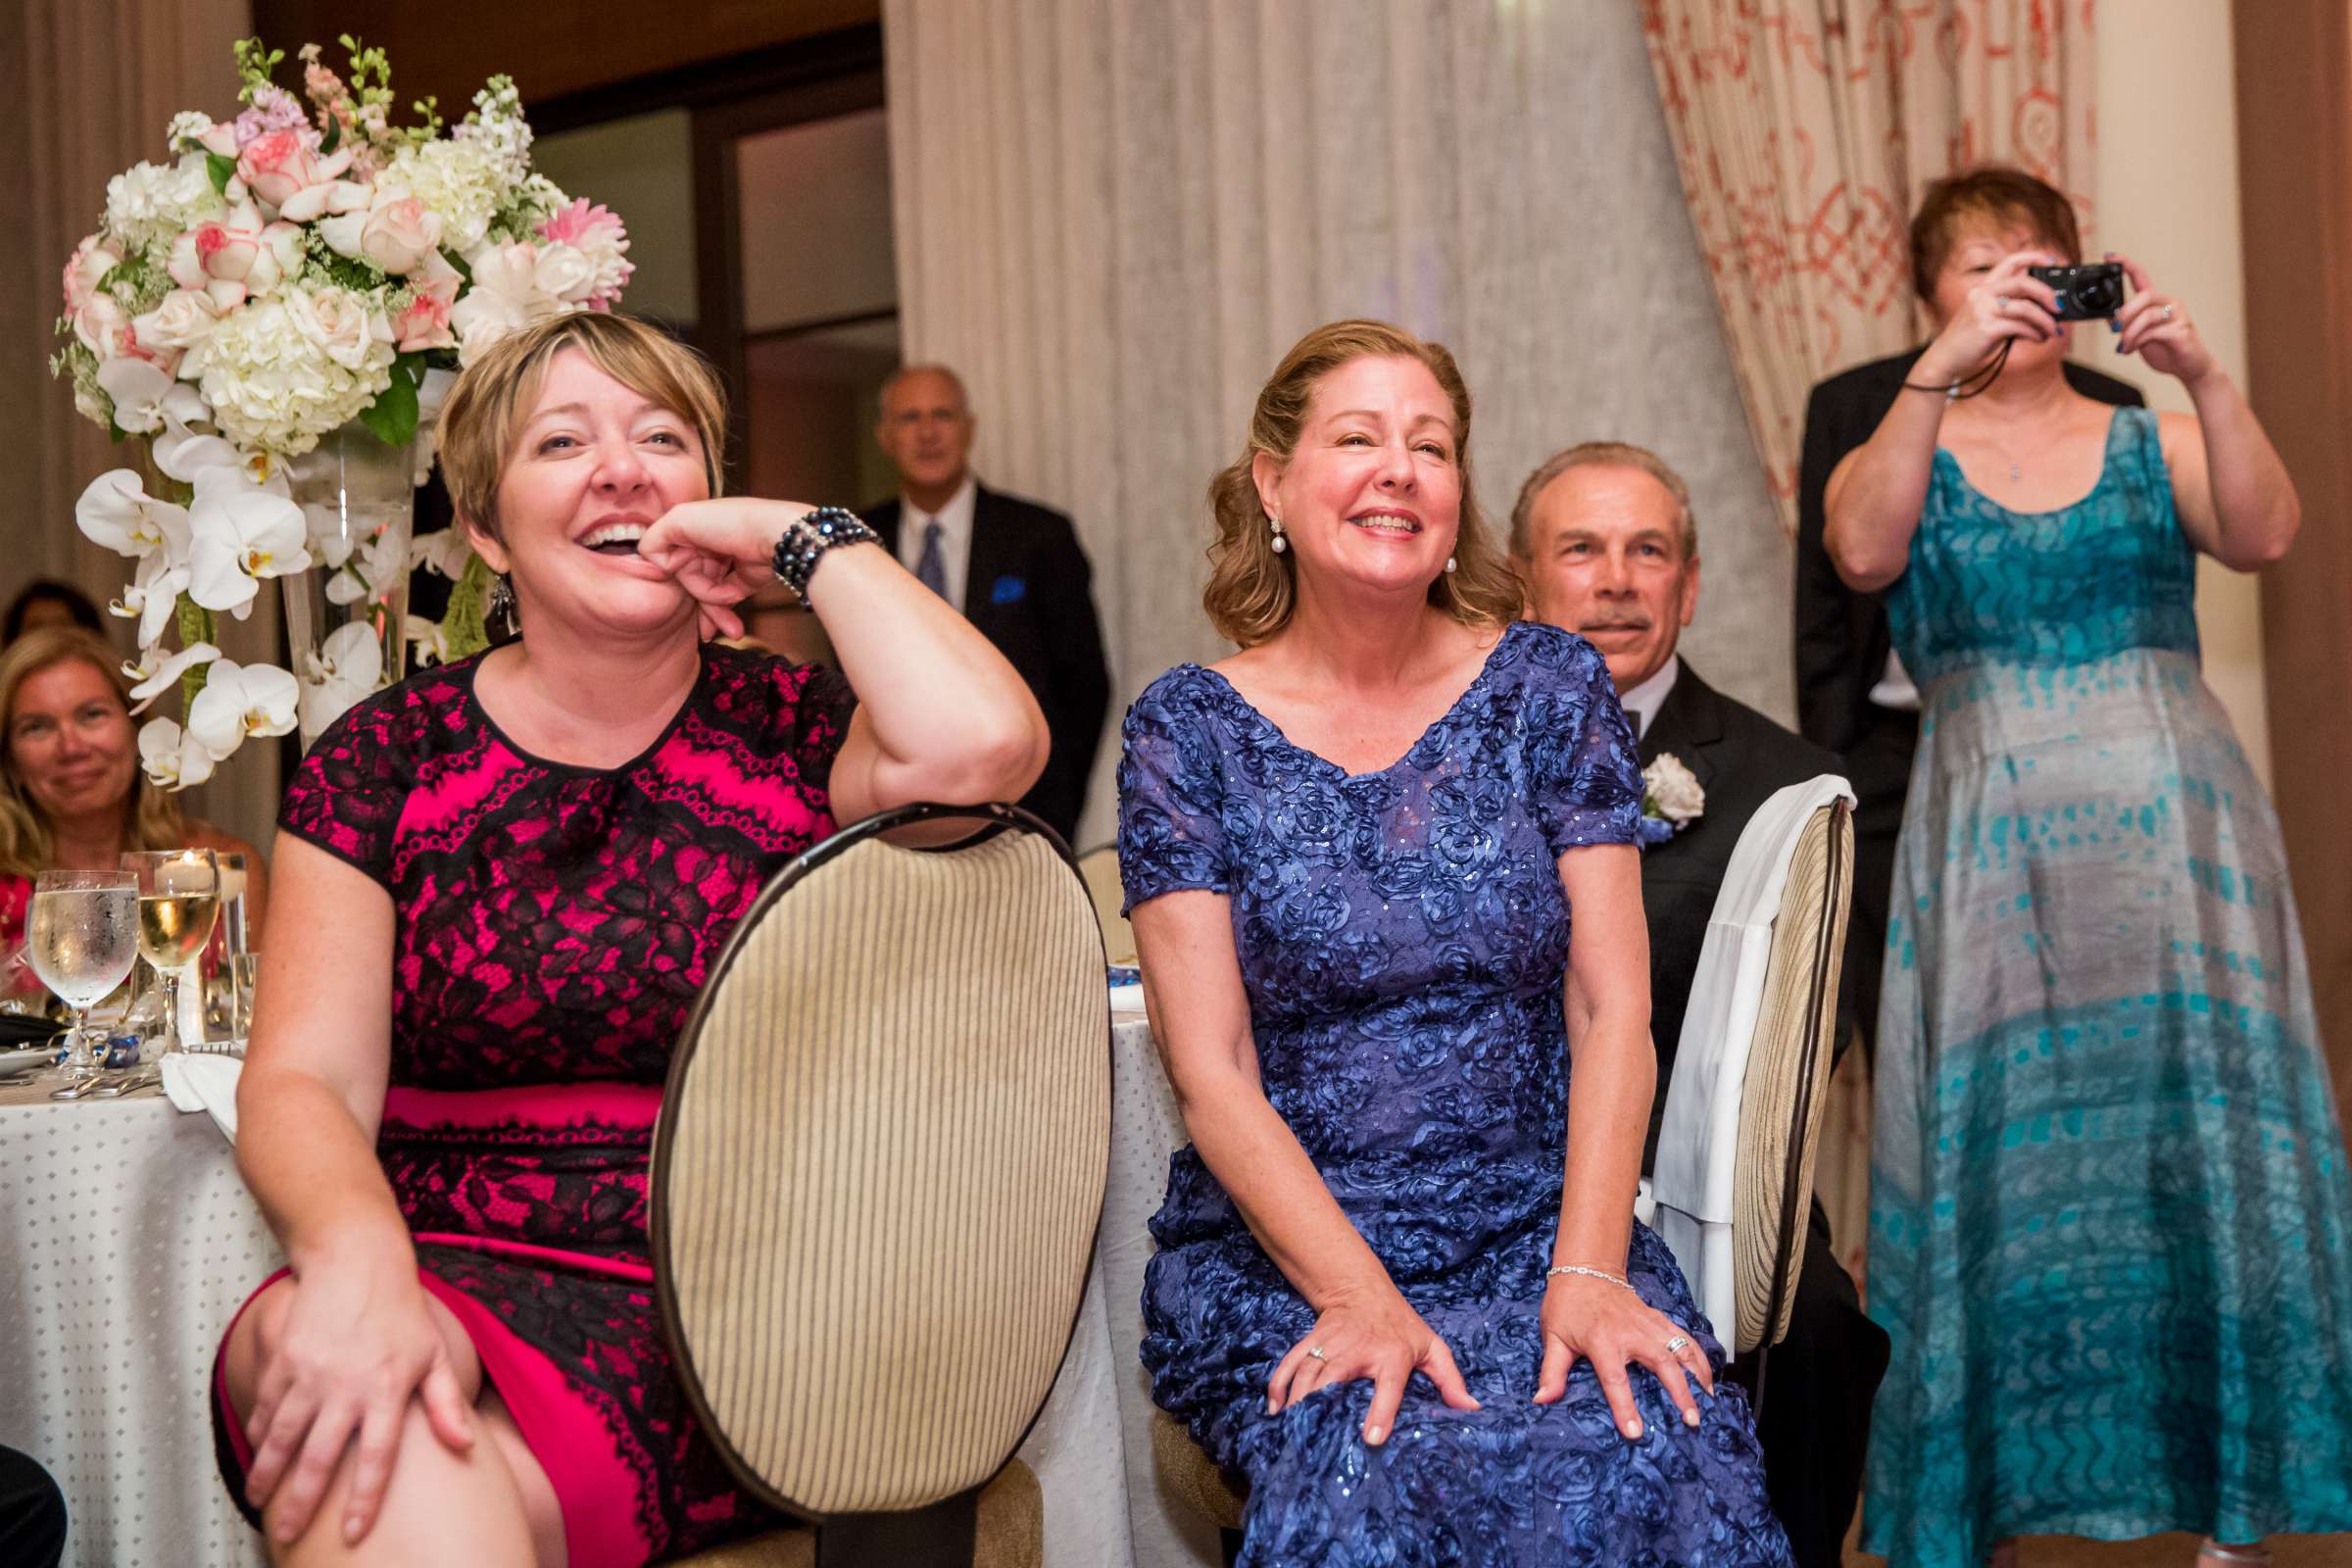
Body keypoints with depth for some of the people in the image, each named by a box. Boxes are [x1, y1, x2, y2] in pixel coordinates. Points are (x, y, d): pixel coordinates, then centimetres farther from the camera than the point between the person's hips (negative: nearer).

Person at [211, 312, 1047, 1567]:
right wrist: (360, 1259, -26)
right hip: (450, 1283, 2)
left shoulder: (794, 729, 6)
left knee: (410, 1462, -31)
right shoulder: (384, 759, 8)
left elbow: (982, 748, -19)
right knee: (307, 1344, -32)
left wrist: (805, 538, -3)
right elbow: (304, 1083, -3)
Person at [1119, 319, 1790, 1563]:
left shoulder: (1547, 688, 6)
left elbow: (1611, 1010, 0)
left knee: (1639, 1454, -29)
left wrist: (1588, 1269, -14)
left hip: (1542, 1224, 2)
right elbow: (1212, 1072, -5)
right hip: (1277, 1259, -1)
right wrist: (1359, 1299, -18)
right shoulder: (1186, 732, 1)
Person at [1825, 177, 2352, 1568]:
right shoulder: (1900, 453, 10)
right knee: (2002, 1143, -2)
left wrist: (2203, 374, -20)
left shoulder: (2151, 441, 12)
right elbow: (1863, 554, -13)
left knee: (2198, 1127, -1)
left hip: (2172, 827, 1)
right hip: (1991, 843, -1)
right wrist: (1941, 369, -21)